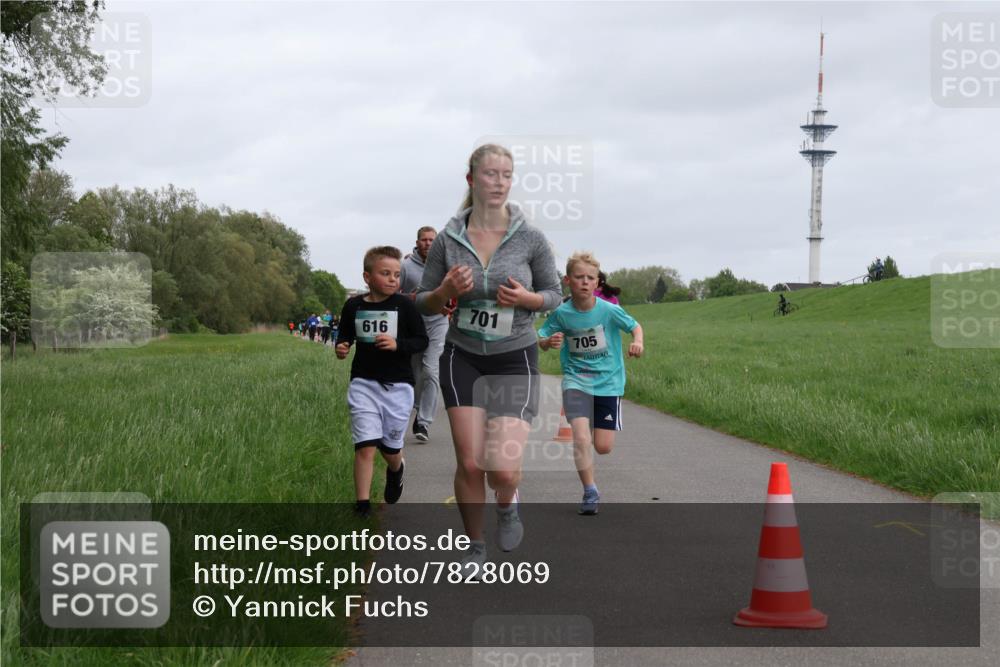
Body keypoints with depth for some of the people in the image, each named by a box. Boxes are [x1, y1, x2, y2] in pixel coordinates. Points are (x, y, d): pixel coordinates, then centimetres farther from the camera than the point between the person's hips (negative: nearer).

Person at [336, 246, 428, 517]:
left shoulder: (404, 306, -6)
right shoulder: (353, 306, 0)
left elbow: (422, 341, -4)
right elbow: (345, 334, 16)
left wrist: (397, 344, -21)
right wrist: (341, 347, -6)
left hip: (397, 385, 0)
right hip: (363, 383, 0)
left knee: (390, 447, 13)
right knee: (365, 445, -10)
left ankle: (396, 471, 49)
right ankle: (362, 506, -5)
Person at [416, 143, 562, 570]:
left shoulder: (530, 238, -6)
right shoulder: (447, 240, -4)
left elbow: (554, 295, 5)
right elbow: (423, 303, 5)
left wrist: (525, 298, -16)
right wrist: (446, 291, -17)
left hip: (515, 359, -1)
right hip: (463, 358, 1)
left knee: (503, 469, -12)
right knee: (469, 464, -4)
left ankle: (507, 503, 25)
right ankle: (474, 547, 19)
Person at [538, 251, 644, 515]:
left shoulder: (609, 310, -12)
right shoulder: (561, 313, -9)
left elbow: (635, 326, 3)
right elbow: (540, 341, 1)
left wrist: (637, 342, -18)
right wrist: (549, 342, -22)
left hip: (608, 381, 0)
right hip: (576, 381, 0)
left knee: (603, 447, 0)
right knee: (581, 438, -19)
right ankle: (590, 492, -2)